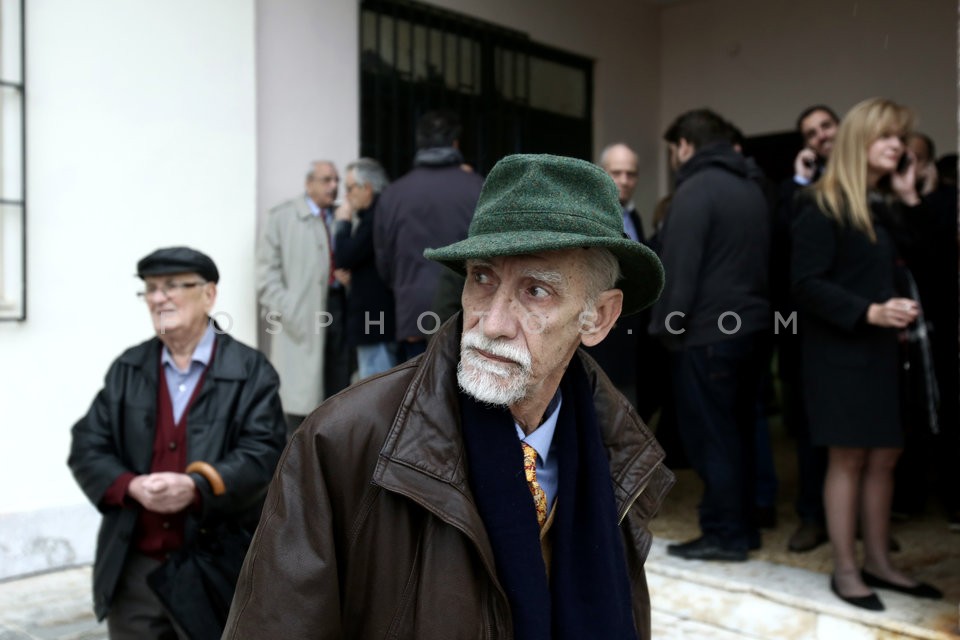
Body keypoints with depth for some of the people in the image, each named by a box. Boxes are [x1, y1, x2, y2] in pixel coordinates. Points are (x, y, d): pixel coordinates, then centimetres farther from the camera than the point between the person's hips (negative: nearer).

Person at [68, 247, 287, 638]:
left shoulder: (250, 371, -5)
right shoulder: (126, 369, 9)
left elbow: (264, 453, -13)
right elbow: (87, 448, 5)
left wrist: (196, 486, -27)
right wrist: (131, 486, -14)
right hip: (135, 568, 4)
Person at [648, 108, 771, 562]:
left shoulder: (695, 189, -11)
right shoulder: (751, 189, 16)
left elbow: (679, 266, -17)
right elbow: (758, 260, 17)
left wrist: (666, 325, -10)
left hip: (707, 332, -9)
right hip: (750, 326, 9)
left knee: (709, 435, -1)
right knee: (737, 431, 14)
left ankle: (724, 534, 5)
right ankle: (743, 527, 21)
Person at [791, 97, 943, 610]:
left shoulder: (885, 205, 13)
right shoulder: (824, 207, -10)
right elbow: (806, 285, -16)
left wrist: (910, 202, 4)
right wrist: (869, 313, -24)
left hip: (882, 349, 7)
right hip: (839, 350, -7)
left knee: (884, 456, 11)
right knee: (849, 457, -1)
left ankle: (878, 562, 23)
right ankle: (845, 571, 11)